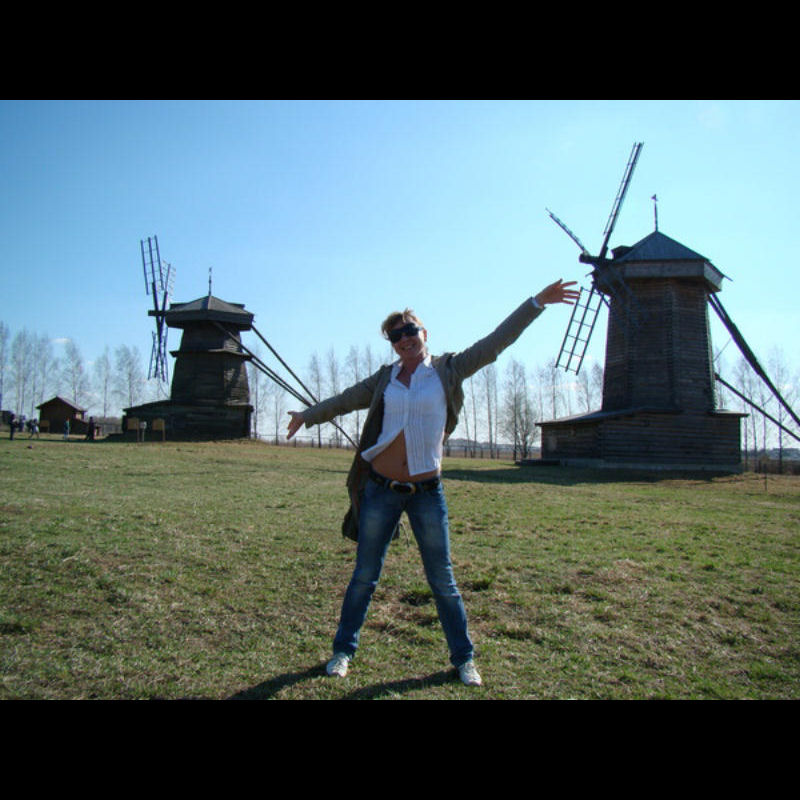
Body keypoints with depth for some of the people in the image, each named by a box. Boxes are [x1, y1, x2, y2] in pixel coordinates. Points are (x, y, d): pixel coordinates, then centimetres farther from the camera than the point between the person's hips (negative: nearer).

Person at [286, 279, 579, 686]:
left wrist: (536, 302, -4)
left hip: (427, 492, -1)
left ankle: (463, 658, 25)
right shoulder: (384, 378, 7)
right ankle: (343, 650, 27)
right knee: (364, 577, 11)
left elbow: (495, 342, -1)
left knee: (442, 581, 8)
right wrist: (309, 415, 19)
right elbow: (347, 399, 19)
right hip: (381, 489, 2)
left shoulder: (448, 370, 1)